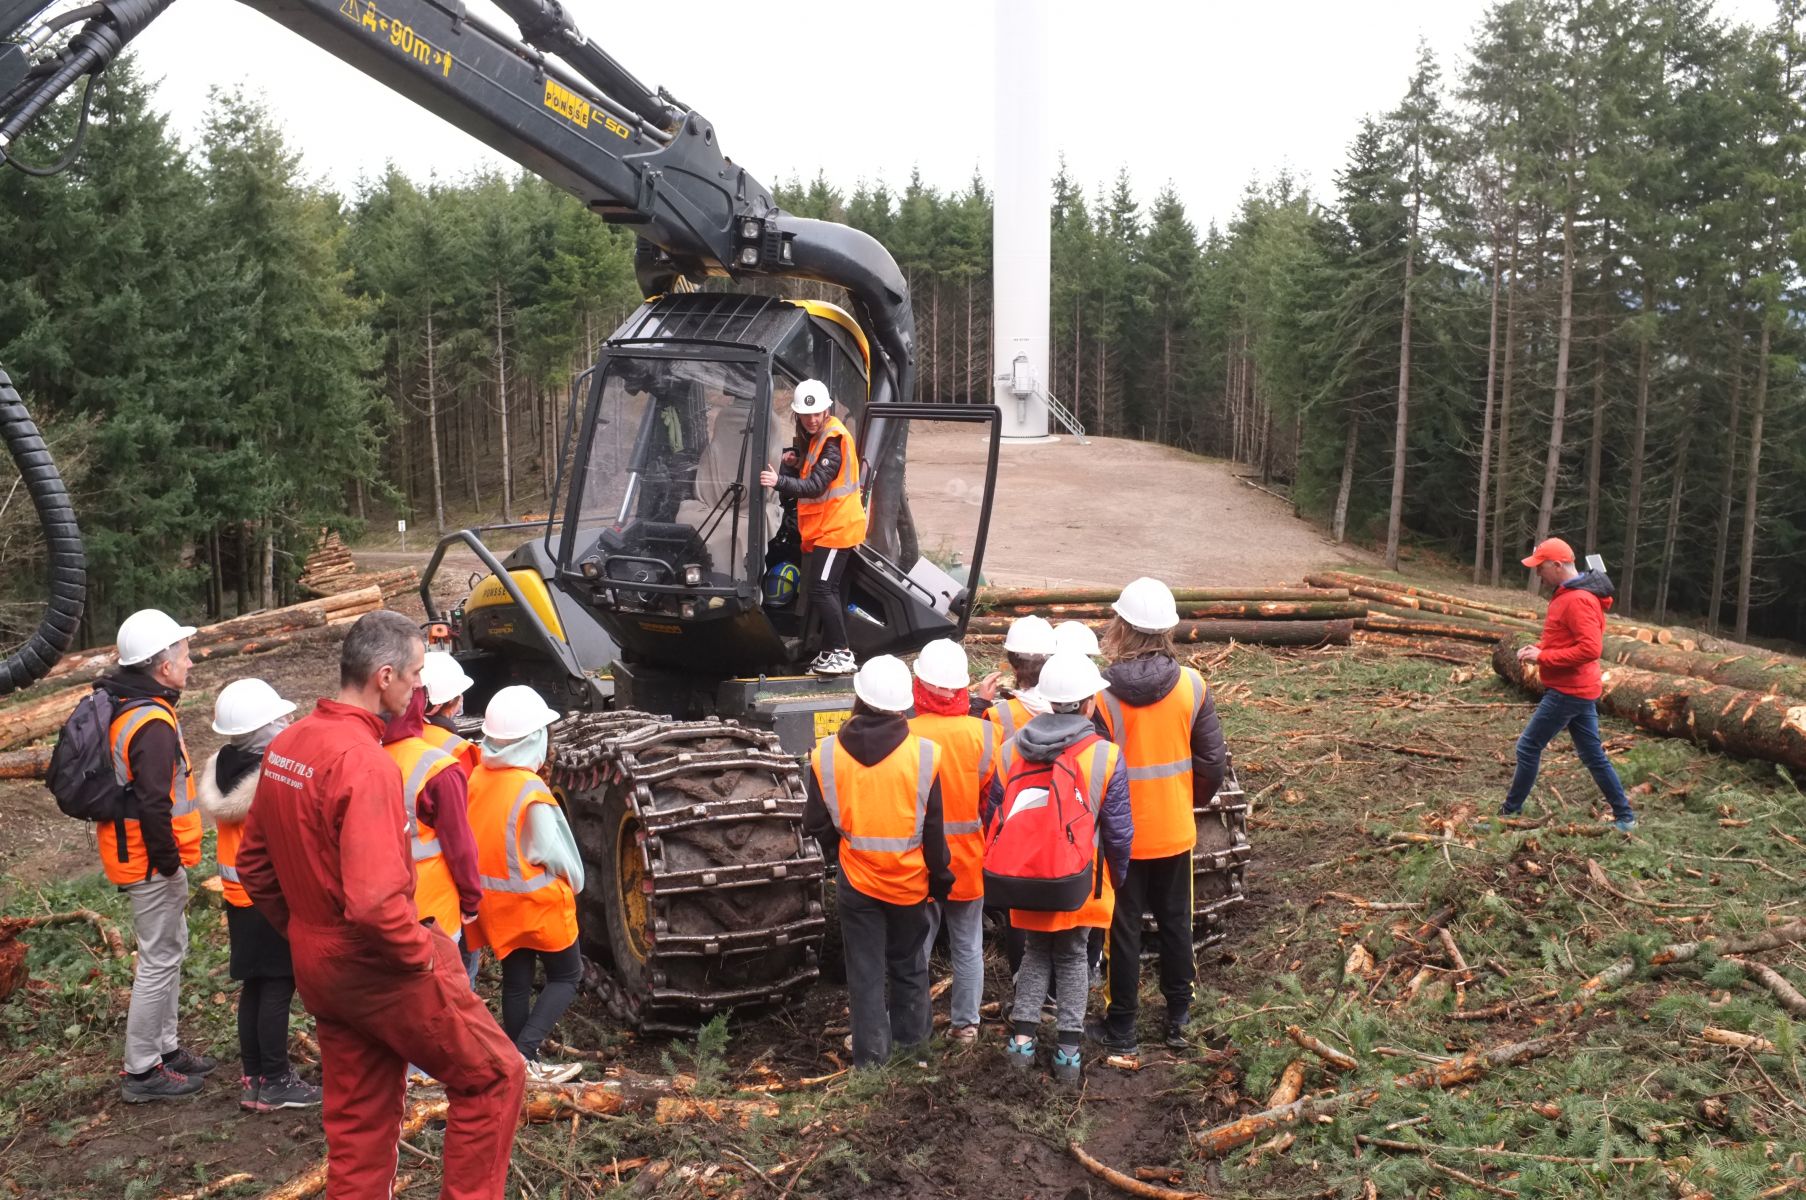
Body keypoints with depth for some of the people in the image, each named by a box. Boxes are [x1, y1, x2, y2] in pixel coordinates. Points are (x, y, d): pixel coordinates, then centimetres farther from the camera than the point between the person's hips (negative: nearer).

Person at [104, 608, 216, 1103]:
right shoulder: (153, 723, -24)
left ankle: (165, 1047, 31)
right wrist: (168, 859, -17)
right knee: (160, 959, 0)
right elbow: (153, 804, -28)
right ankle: (141, 1071, 9)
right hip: (150, 861, -10)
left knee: (168, 950, 20)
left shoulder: (121, 707, 9)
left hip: (133, 854, 10)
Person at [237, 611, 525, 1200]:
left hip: (318, 963, 9)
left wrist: (303, 930, 17)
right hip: (379, 967, -9)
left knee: (359, 1113, 20)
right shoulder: (365, 760, -26)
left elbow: (253, 863, 13)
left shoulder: (285, 745, 3)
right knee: (492, 1077, 7)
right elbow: (375, 901, -33)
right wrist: (423, 956, -17)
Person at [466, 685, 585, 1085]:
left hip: (493, 899, 6)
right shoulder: (531, 791, -24)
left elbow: (475, 837, 2)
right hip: (536, 899, -6)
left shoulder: (476, 778, -6)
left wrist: (493, 874, 14)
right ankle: (523, 1053, -3)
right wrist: (574, 881, 1)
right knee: (566, 976, 10)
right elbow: (551, 851, -17)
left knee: (515, 981, 17)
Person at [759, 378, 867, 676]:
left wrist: (780, 482, -38)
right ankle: (832, 653, 20)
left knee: (821, 589, -14)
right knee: (831, 591, 13)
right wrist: (796, 465, -1)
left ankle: (841, 654, -11)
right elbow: (811, 477, 18)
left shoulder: (833, 440, -17)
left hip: (835, 528, -10)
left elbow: (816, 485, -27)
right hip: (827, 527, 10)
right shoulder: (819, 437, 15)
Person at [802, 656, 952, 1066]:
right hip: (909, 880, 0)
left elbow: (817, 823, -3)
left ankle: (871, 1052, 19)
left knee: (865, 969, 13)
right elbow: (933, 829, -9)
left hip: (856, 880, 0)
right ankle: (910, 1037, 35)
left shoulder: (826, 755, -13)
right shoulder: (923, 754, -16)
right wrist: (940, 877, 4)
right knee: (908, 964, 21)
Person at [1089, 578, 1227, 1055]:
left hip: (1121, 835, -3)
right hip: (1175, 831, 3)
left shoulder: (1102, 694, -20)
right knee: (1176, 924, 18)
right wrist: (1191, 800, 13)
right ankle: (1178, 1019, 30)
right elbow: (1213, 760, -4)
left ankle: (1121, 1027, 21)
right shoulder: (1191, 685, -10)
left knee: (1123, 929, 10)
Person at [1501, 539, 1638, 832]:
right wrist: (1539, 647, 6)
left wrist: (1543, 657, -22)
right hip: (1579, 689, 10)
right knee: (1593, 755, 14)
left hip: (1568, 691, -10)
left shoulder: (1577, 600, -21)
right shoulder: (1570, 594, 12)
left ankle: (1510, 812, 7)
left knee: (1528, 747, -2)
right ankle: (1624, 816, 20)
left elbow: (1590, 649, -27)